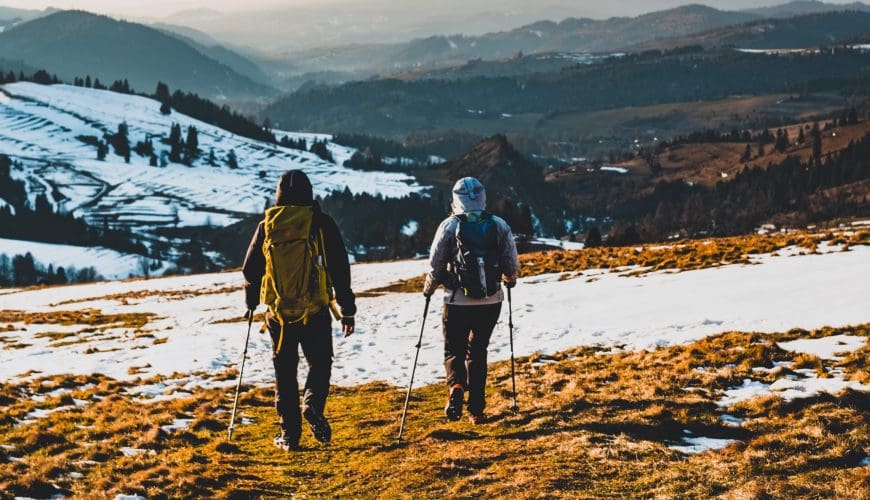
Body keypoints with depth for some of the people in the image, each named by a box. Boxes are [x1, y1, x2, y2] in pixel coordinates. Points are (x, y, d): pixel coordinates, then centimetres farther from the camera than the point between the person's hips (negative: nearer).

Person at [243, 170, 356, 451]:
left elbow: (251, 269, 9)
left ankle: (289, 434, 10)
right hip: (315, 311, -2)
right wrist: (347, 310, 5)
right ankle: (312, 405, -14)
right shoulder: (321, 224, -3)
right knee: (320, 363, 13)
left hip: (279, 312, 2)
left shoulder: (267, 226, 2)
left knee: (285, 372, 11)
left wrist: (251, 302, 27)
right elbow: (340, 269, -2)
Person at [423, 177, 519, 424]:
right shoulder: (499, 225, -1)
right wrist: (509, 280, 24)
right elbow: (512, 267, 1)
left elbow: (435, 265, -3)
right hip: (491, 302, 2)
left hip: (458, 302, -2)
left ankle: (456, 387, -17)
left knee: (454, 351, 13)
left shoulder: (450, 225, -5)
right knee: (478, 352, 17)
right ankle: (476, 409, 15)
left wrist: (428, 288, 17)